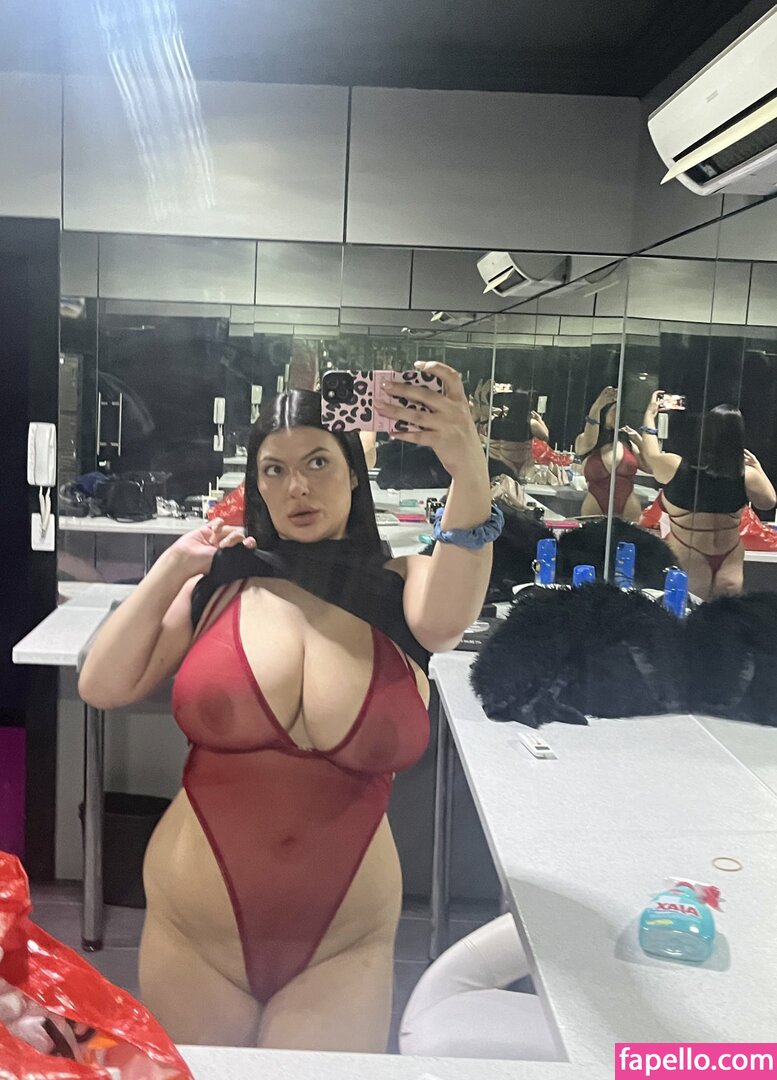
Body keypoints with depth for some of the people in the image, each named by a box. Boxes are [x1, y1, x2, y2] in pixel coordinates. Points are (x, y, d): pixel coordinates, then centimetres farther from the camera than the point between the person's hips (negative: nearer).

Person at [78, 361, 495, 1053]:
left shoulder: (399, 592, -6)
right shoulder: (219, 586, -3)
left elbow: (446, 618, -30)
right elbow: (102, 688, -4)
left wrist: (471, 474, -46)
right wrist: (172, 569, -8)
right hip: (194, 933, 2)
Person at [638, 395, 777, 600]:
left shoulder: (675, 468, -16)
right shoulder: (747, 477, -12)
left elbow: (650, 456, 8)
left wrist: (650, 414, 21)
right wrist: (758, 468, 21)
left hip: (686, 561, -2)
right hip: (730, 560, 2)